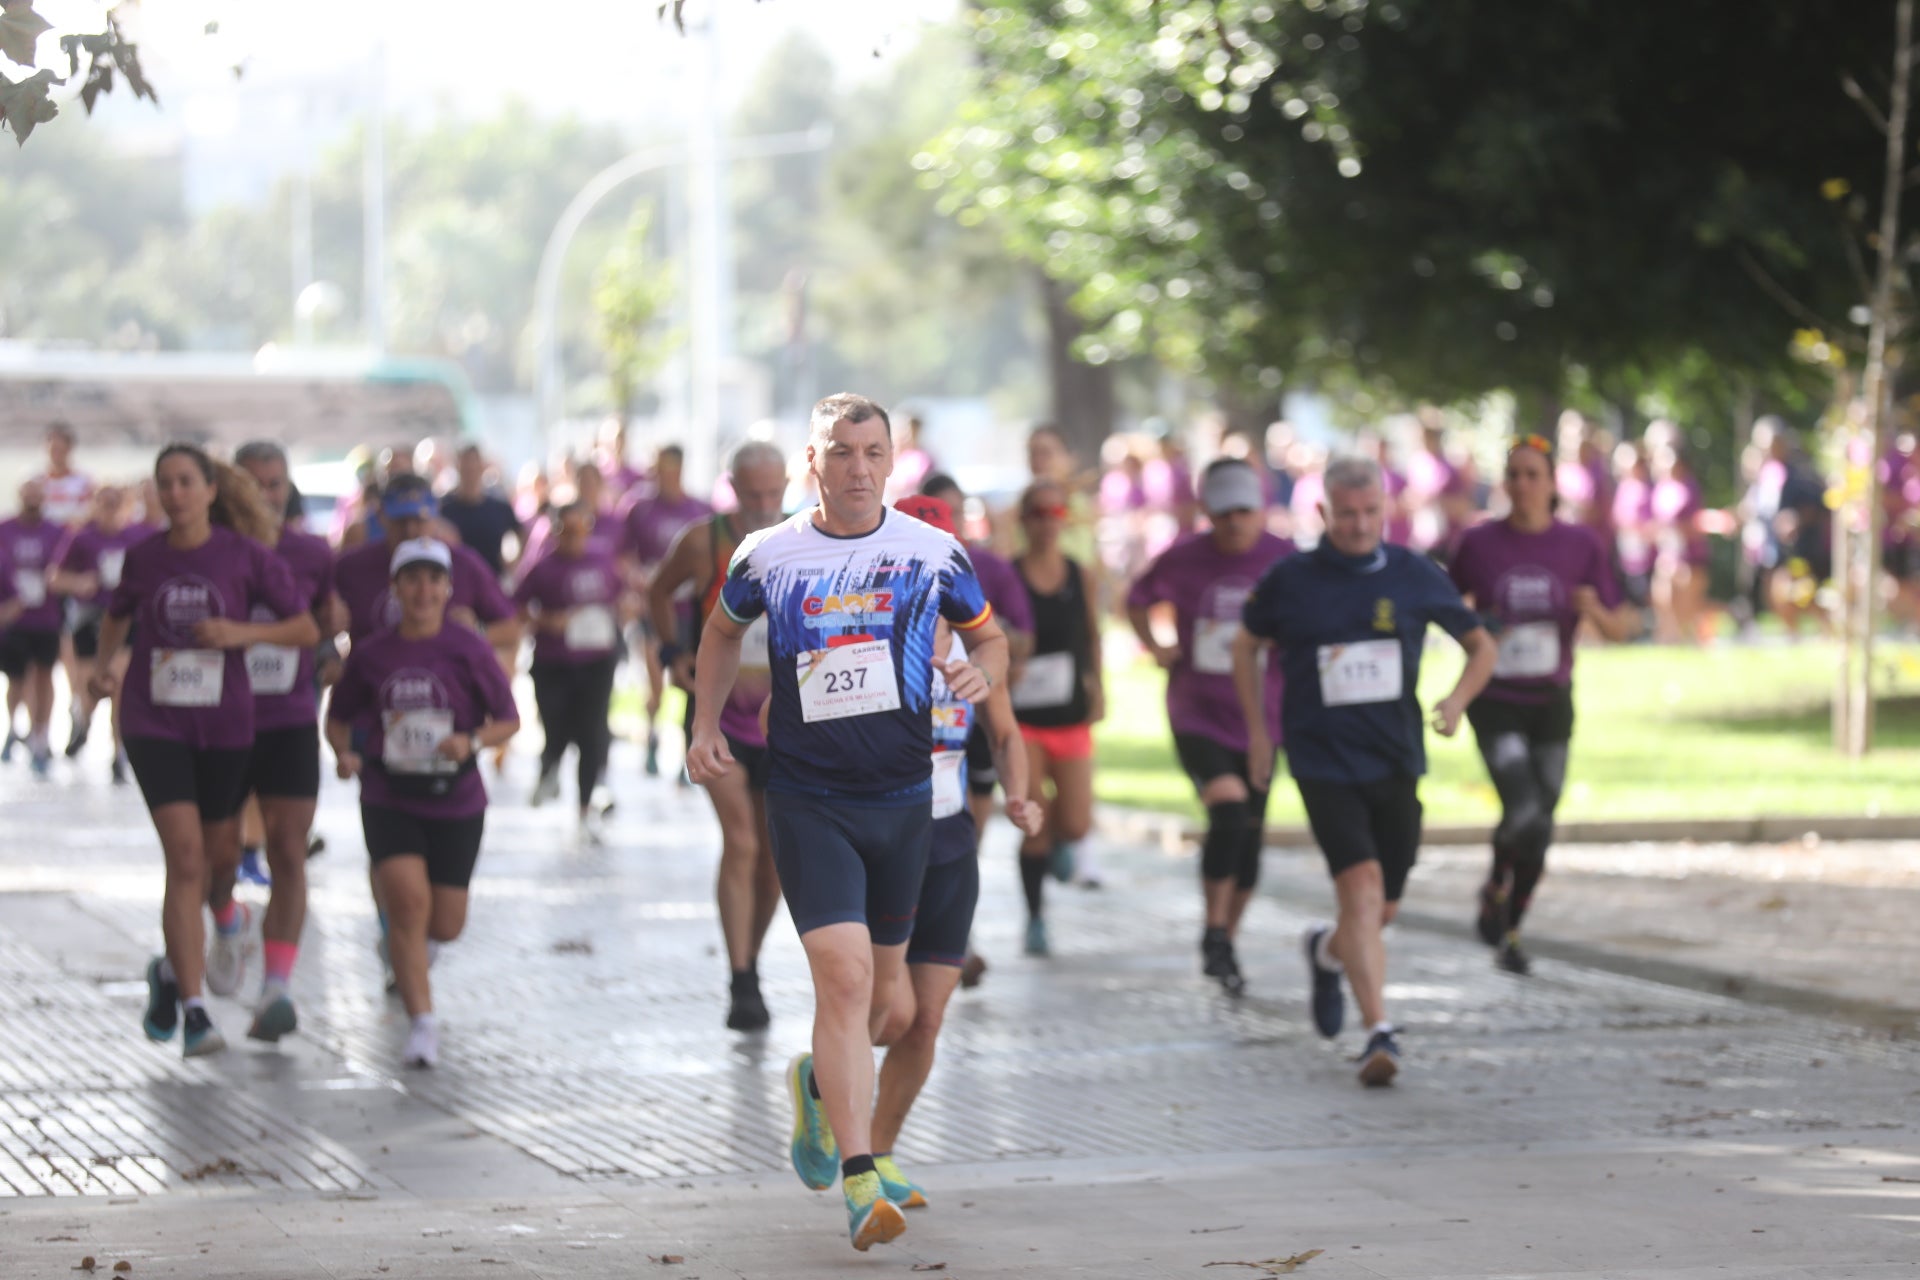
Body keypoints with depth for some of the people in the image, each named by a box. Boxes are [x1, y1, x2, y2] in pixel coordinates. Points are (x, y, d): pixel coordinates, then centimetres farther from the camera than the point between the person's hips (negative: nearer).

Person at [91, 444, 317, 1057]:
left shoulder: (246, 556, -6)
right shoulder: (143, 557, 0)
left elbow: (308, 630, -3)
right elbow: (118, 615, 20)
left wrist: (242, 633, -17)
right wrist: (105, 663, 2)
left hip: (225, 724, 1)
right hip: (154, 723, -1)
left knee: (221, 856, 14)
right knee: (186, 856, -14)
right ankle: (193, 1010, -12)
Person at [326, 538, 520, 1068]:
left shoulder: (468, 649, -6)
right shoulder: (371, 654, -1)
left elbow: (509, 720, 0)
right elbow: (339, 717, 13)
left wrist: (473, 742, -18)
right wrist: (344, 753, -7)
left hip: (456, 804, 0)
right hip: (388, 800, 0)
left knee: (445, 924, 8)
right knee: (408, 900, -20)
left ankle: (410, 952, 46)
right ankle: (421, 1022, -14)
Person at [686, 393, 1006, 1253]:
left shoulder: (933, 554, 0)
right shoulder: (765, 558, -1)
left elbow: (988, 637, 13)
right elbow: (723, 630, 19)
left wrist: (981, 674, -9)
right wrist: (705, 725, 10)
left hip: (903, 795, 3)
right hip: (808, 800, -3)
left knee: (881, 991, 13)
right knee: (844, 974, -18)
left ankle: (818, 1083, 48)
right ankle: (861, 1184, -19)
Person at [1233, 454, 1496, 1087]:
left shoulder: (1415, 576, 0)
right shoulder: (1290, 581, -3)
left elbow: (1481, 645, 11)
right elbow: (1247, 644, 15)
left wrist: (1457, 701, -8)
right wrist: (1256, 730, 10)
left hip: (1394, 762, 3)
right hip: (1323, 763, -3)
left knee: (1384, 909, 11)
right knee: (1362, 887, -20)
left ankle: (1327, 951, 46)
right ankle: (1379, 1033, -20)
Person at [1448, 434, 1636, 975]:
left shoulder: (1581, 546, -2)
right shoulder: (1479, 543, -4)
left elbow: (1620, 630, 0)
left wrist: (1594, 610, -19)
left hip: (1551, 705, 2)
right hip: (1494, 703, -2)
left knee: (1540, 832, 7)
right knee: (1524, 817, -19)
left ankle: (1510, 932, 29)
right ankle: (1495, 890, 13)